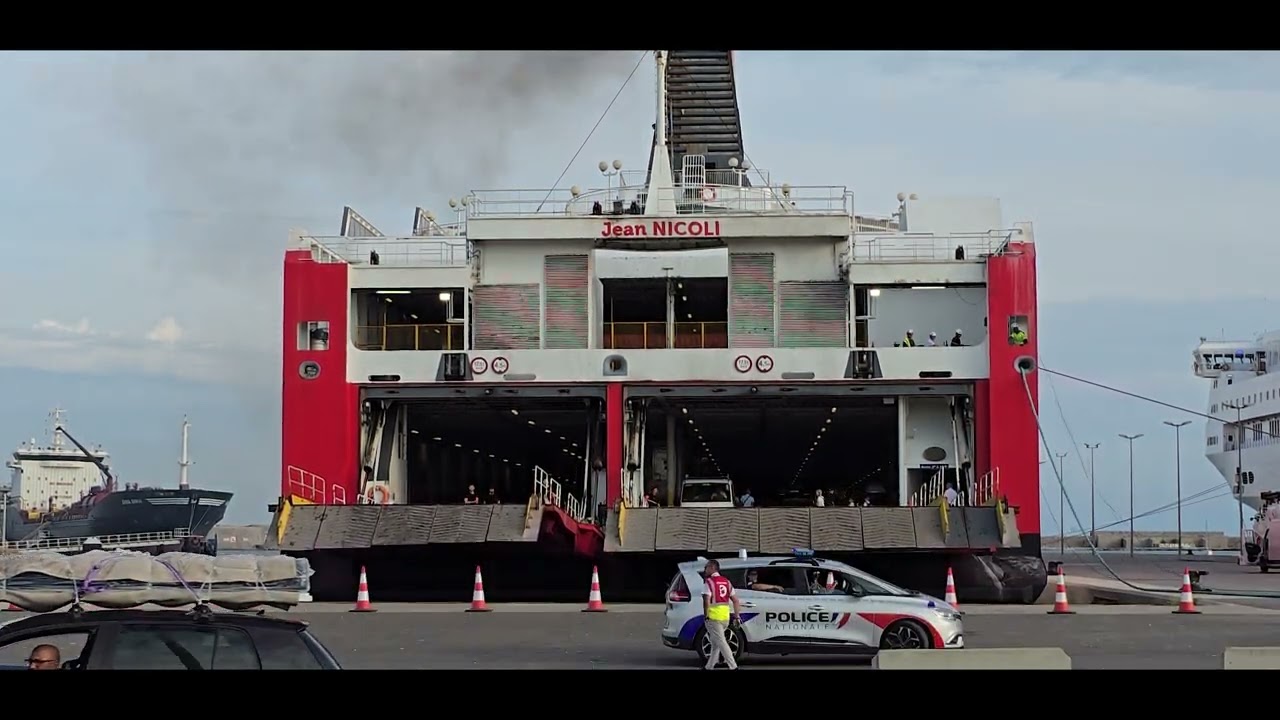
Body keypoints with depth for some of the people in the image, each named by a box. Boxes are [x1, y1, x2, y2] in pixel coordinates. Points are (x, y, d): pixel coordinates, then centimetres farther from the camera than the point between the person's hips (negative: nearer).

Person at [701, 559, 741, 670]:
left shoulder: (709, 582, -8)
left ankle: (733, 666, -15)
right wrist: (737, 616, 16)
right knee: (716, 642, 17)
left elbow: (706, 601, -19)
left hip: (713, 616, -7)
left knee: (721, 642, -7)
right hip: (725, 617, 7)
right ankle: (709, 667, 24)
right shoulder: (726, 581, 14)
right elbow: (735, 600, 13)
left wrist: (706, 615, -10)